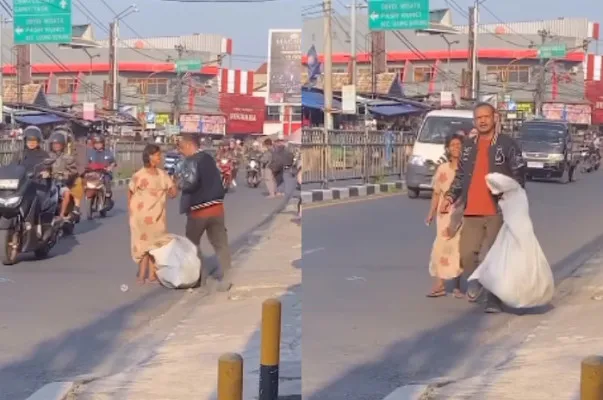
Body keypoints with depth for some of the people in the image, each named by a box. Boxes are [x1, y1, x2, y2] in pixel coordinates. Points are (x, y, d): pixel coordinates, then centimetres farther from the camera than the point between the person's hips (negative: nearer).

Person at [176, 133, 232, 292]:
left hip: (199, 208, -6)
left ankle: (199, 275, 16)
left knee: (192, 243, 13)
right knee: (220, 243, 5)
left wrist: (179, 182, -7)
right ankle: (223, 277, 0)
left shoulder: (190, 161, -13)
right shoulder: (209, 158, 13)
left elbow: (190, 183, -24)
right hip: (216, 206, 6)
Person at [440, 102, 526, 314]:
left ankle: (494, 299, 5)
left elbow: (519, 175, 0)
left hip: (498, 211, -4)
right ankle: (476, 281, 27)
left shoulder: (507, 144, 0)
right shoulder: (468, 145, 15)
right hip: (472, 212, 4)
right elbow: (460, 175, 22)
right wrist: (451, 196, 8)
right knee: (467, 254, -3)